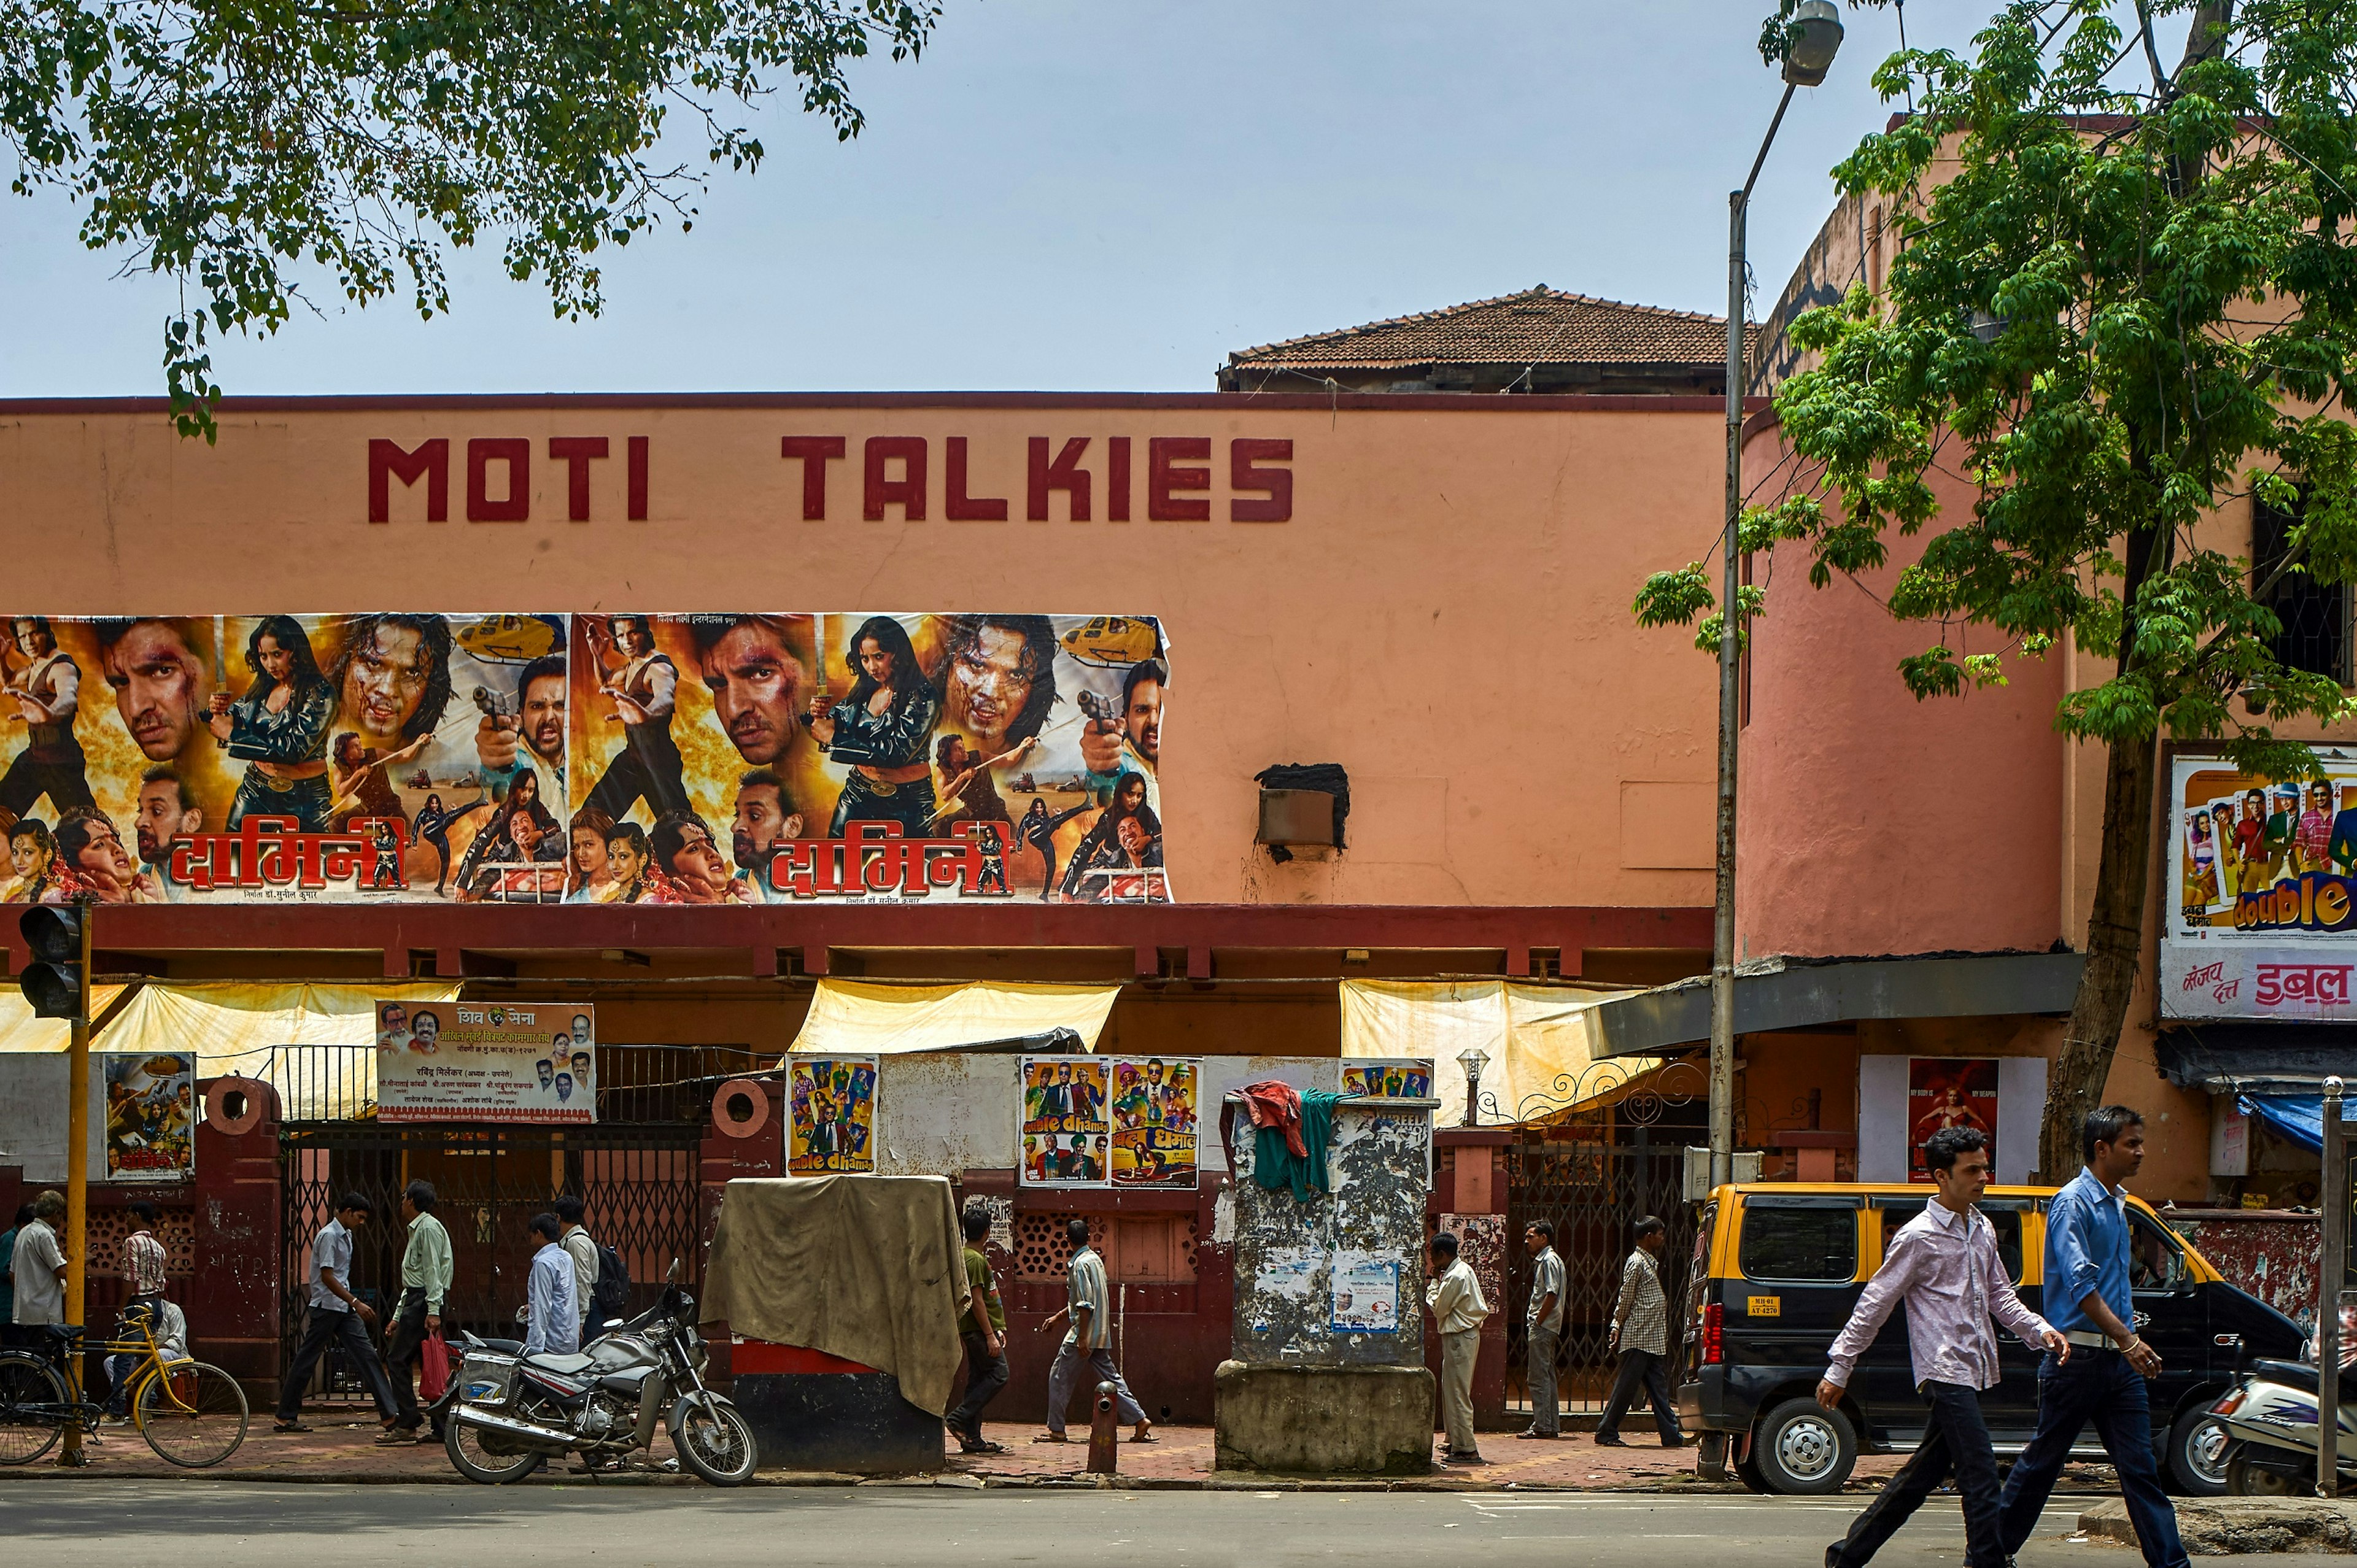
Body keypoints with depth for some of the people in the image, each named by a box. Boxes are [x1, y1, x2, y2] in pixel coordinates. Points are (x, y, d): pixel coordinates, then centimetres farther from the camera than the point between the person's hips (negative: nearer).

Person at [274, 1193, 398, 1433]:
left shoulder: (345, 1235, 15)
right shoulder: (329, 1236, -14)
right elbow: (327, 1276, -21)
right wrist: (356, 1302, -25)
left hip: (344, 1308, 9)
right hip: (326, 1307, -9)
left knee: (366, 1356, -1)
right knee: (306, 1361, 1)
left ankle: (389, 1415, -7)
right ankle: (285, 1417, 10)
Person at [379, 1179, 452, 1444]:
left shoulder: (429, 1228, -7)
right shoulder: (417, 1230, 25)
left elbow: (433, 1271, -16)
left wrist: (433, 1311, -23)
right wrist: (397, 1317, 26)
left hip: (426, 1302, -10)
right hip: (416, 1299, 10)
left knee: (398, 1359, -11)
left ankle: (406, 1424, -13)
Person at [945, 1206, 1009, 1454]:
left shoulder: (965, 1256, 17)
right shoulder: (976, 1259, -15)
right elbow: (977, 1300, -20)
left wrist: (997, 1329, 24)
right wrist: (990, 1335, -20)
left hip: (973, 1330, 10)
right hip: (980, 1330, -10)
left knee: (978, 1378, 8)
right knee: (999, 1373, -10)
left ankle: (972, 1438, 6)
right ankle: (959, 1418, -12)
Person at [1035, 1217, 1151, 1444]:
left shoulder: (1081, 1264, -14)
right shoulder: (1095, 1259, 14)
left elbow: (1085, 1305, -21)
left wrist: (1082, 1338, -21)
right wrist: (1057, 1317, 31)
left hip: (1085, 1332, -9)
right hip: (1101, 1335, 9)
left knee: (1059, 1378, 0)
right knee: (1110, 1378, 9)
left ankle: (1056, 1430, 3)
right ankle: (1139, 1420, 3)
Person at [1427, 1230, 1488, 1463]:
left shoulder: (1456, 1277, -18)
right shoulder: (1463, 1270, 13)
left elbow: (1438, 1308, -14)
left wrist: (1434, 1282, -4)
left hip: (1459, 1338, -11)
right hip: (1465, 1335, 11)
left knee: (1457, 1393, -9)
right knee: (1452, 1391, 17)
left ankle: (1466, 1450, -10)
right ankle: (1456, 1442, 25)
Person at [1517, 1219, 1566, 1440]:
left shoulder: (1549, 1260, -12)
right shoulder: (1543, 1260, 19)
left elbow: (1551, 1295, -20)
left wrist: (1538, 1322, -16)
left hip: (1543, 1327, -11)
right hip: (1546, 1327, 11)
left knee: (1539, 1378, -9)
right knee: (1547, 1376, 12)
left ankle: (1542, 1426, -8)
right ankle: (1552, 1425, 14)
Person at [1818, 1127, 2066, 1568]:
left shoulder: (1982, 1229, 13)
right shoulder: (1918, 1238, -10)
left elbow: (2000, 1295, 22)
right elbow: (1873, 1306, -7)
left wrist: (2040, 1331, 5)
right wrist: (1838, 1370, -6)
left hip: (1972, 1371, 8)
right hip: (1945, 1372, -8)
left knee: (1924, 1474, 12)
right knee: (1980, 1475, -12)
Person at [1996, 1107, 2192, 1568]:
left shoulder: (2117, 1204, 15)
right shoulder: (2073, 1202, -12)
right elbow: (2080, 1283, -21)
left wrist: (2131, 1340, 18)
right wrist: (2128, 1340, -28)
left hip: (2119, 1358, 7)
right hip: (2078, 1354, -7)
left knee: (2140, 1466, 1)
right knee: (2043, 1461, 3)